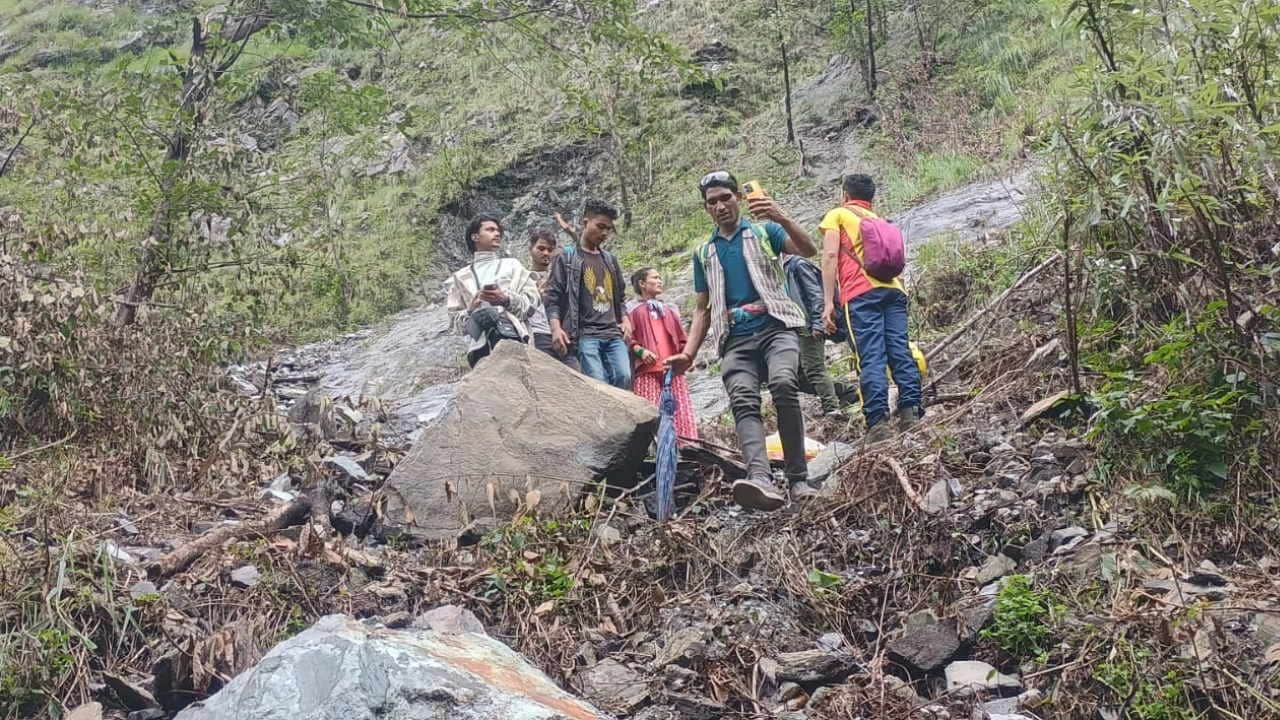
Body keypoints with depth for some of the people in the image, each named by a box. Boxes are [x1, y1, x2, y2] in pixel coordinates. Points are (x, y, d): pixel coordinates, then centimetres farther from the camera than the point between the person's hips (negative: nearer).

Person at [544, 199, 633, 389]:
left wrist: (625, 320, 11)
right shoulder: (567, 258, 7)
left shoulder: (610, 259, 23)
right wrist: (556, 327, -13)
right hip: (585, 334, -5)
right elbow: (552, 296, 1)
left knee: (624, 377, -15)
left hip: (613, 333, 5)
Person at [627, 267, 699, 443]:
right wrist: (640, 350, -14)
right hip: (647, 371, -4)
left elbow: (682, 339, 24)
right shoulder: (634, 311, 15)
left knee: (681, 413, -8)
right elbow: (627, 338, 5)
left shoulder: (670, 309, 26)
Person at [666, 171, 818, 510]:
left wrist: (781, 218, -22)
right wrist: (688, 353, 10)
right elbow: (703, 308, 24)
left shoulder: (764, 232, 13)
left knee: (783, 384, -31)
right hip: (735, 339, 3)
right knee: (743, 401, -24)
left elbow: (808, 250, -5)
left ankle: (799, 480, -27)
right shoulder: (704, 253, 23)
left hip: (775, 326, -2)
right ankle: (760, 479, -46)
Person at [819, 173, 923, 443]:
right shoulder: (880, 221, 33)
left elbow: (830, 255, 1)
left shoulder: (837, 215, 15)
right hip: (894, 288, 5)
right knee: (901, 352, -2)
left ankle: (878, 422, -21)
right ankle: (911, 413, -14)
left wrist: (828, 302, -3)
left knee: (871, 357, -12)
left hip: (861, 292, -5)